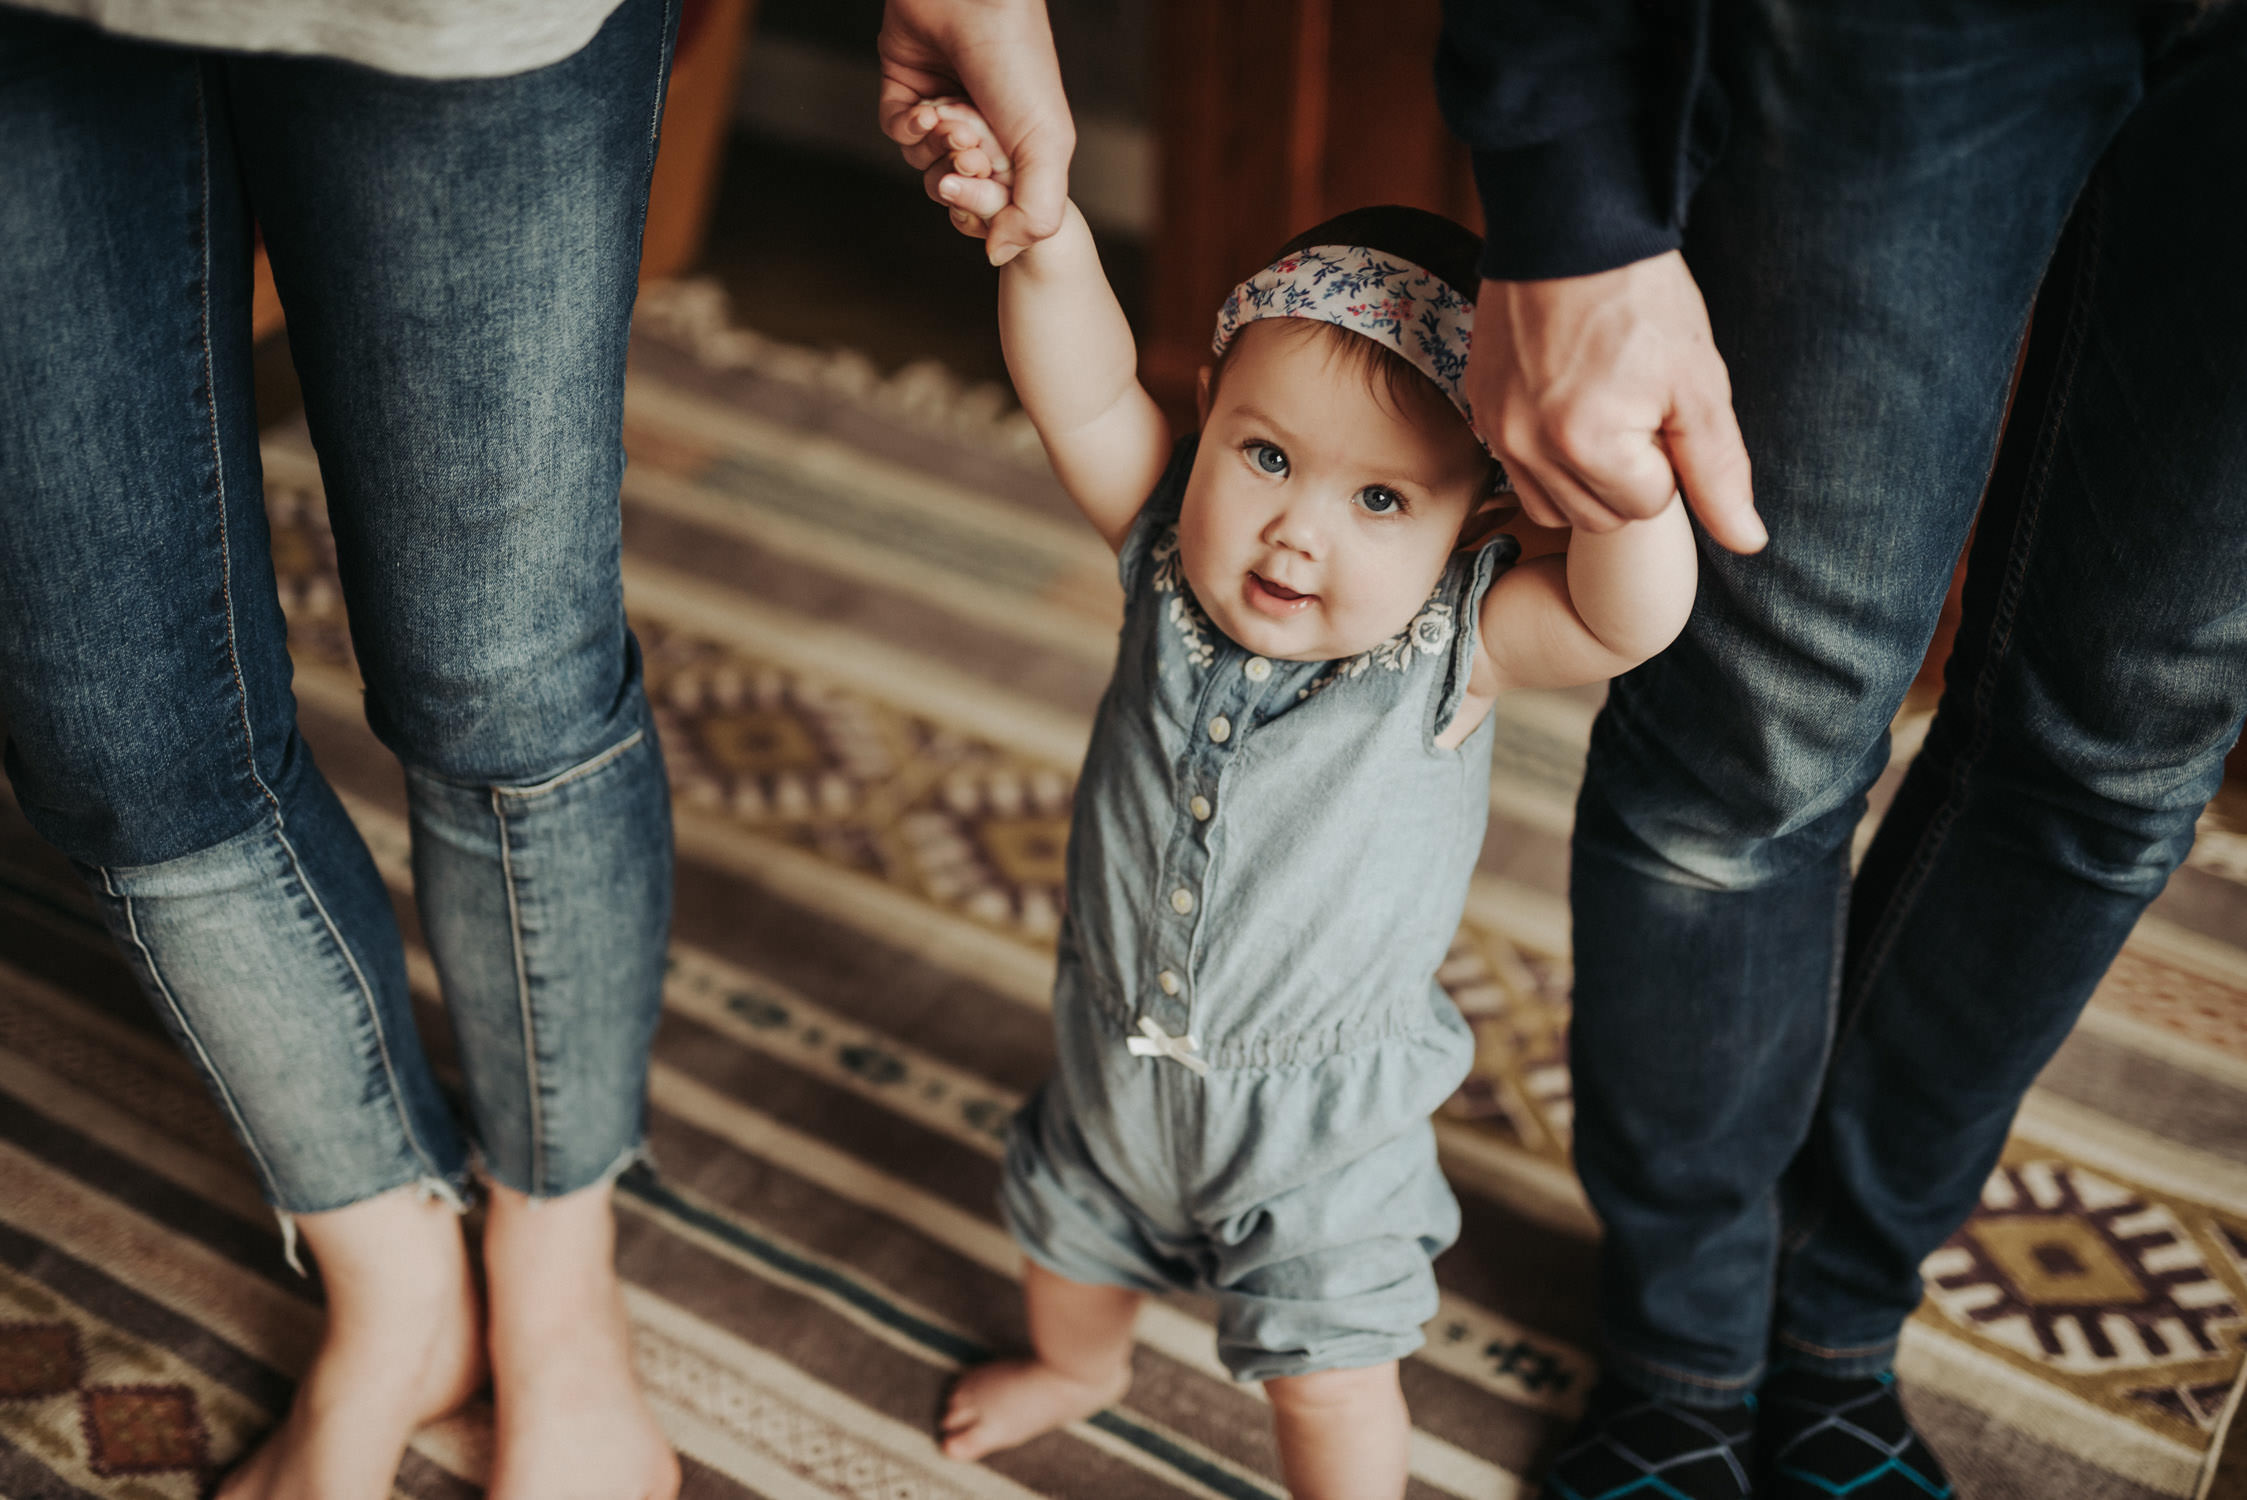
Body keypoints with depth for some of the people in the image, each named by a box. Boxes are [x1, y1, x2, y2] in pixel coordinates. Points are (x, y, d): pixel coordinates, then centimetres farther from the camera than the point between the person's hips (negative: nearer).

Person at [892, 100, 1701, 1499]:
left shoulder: (1456, 648, -27)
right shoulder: (1173, 559, -19)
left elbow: (1633, 614, -42)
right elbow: (1085, 397, -30)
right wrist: (1045, 237, -48)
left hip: (1321, 1110, -4)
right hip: (1118, 1052, 5)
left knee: (1329, 1368, 12)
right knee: (1068, 1231, 32)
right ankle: (1079, 1367, 66)